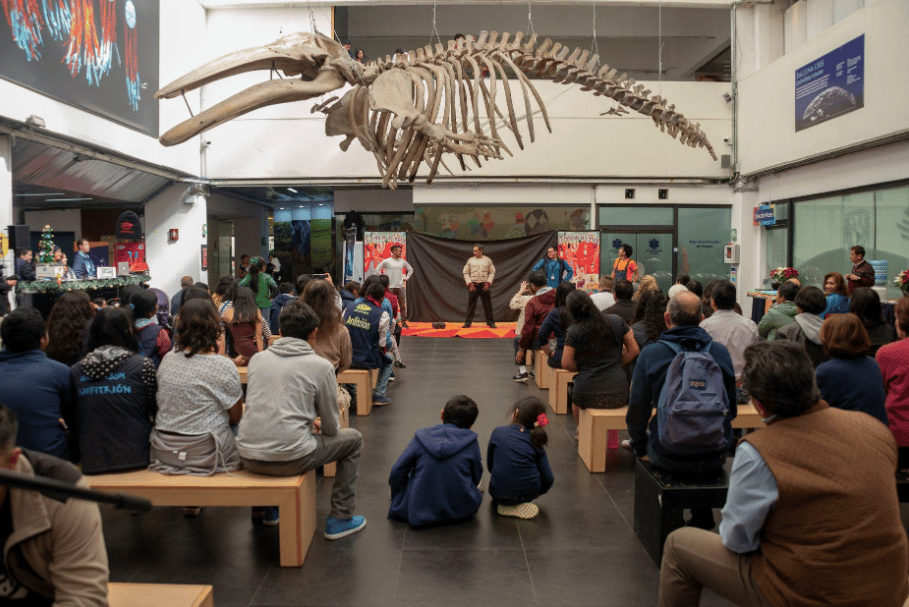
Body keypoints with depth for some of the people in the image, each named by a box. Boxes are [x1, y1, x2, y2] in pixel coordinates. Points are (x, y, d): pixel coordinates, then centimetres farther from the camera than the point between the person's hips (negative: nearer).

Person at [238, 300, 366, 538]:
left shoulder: (257, 359, 10)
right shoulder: (321, 366, -3)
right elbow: (331, 428, 3)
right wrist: (317, 424, 28)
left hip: (249, 458, 6)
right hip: (291, 459, -5)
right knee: (353, 439, 18)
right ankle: (340, 519, 20)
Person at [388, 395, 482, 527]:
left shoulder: (421, 438, -5)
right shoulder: (471, 441, -4)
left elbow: (396, 473, -2)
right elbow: (476, 478, 8)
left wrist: (398, 500, 15)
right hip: (462, 511, 0)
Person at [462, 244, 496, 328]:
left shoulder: (487, 260, 5)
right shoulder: (470, 260, 6)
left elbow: (492, 272, 7)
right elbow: (466, 273, 8)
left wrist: (488, 283, -6)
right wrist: (469, 283, -4)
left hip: (484, 285, 0)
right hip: (473, 285, 0)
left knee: (487, 304, 3)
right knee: (471, 304, 0)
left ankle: (490, 322, 12)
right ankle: (468, 322, 7)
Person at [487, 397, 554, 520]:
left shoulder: (498, 432, -1)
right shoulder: (536, 442, 2)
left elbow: (490, 466, 9)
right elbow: (548, 479, 0)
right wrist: (537, 493, 21)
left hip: (499, 494, 0)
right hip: (528, 493, 0)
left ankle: (505, 506, 9)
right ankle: (521, 506, 13)